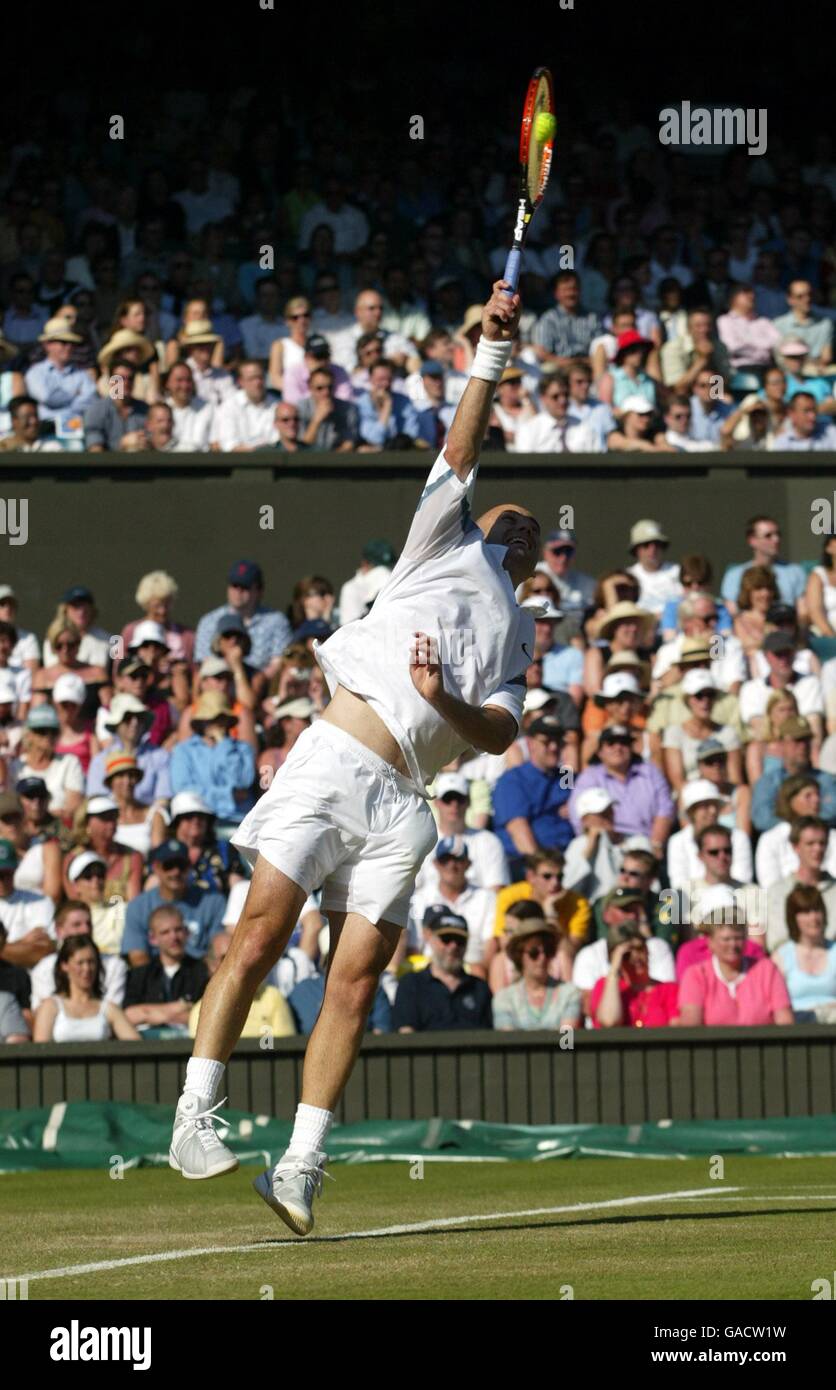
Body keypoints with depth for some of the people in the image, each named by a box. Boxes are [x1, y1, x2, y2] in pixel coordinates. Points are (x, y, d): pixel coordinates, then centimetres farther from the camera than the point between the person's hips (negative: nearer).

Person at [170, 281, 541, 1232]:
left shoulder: (518, 636, 27)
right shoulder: (450, 548, 19)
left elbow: (500, 732, 12)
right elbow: (460, 452, 5)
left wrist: (445, 700, -8)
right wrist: (491, 355, -2)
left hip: (400, 799, 4)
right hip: (335, 755, -3)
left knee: (355, 982, -6)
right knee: (259, 938, -13)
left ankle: (302, 1167, -5)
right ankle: (193, 1117, -9)